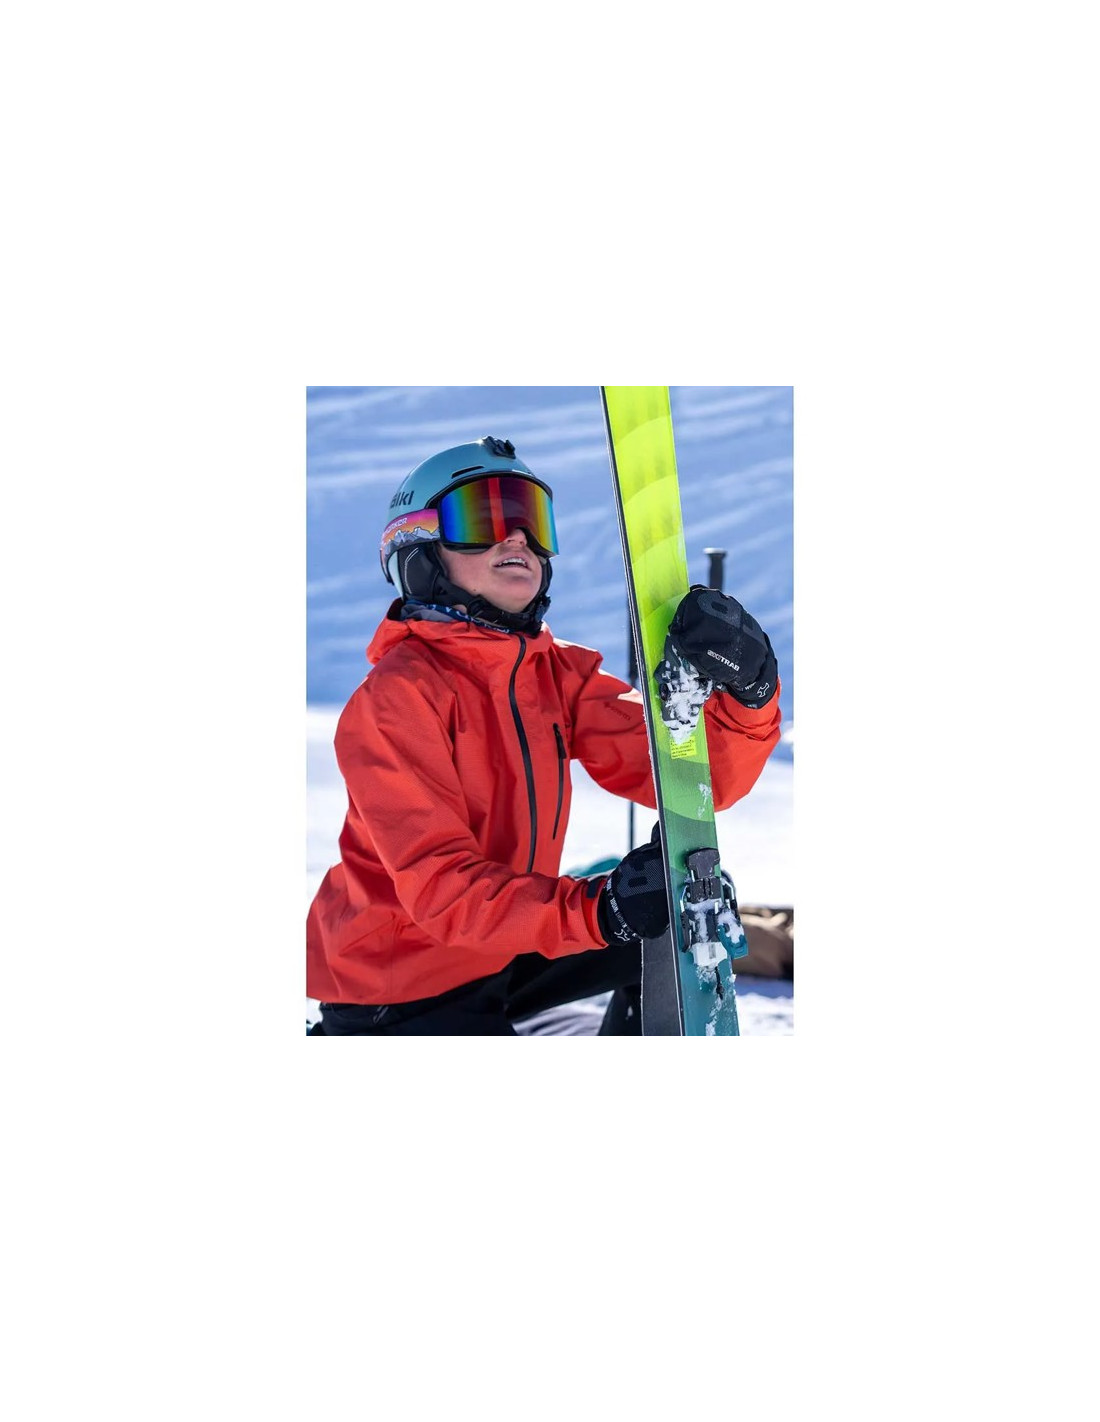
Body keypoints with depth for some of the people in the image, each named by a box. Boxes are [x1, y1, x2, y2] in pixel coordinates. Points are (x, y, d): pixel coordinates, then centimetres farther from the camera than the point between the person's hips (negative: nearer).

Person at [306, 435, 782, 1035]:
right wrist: (599, 910, -43)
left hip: (499, 957, 7)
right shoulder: (397, 696, -21)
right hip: (396, 994, -7)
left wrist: (747, 691, -30)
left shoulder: (561, 675, -2)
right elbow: (440, 885, -28)